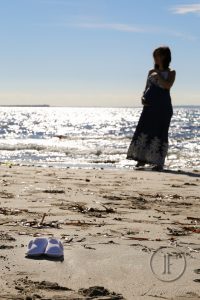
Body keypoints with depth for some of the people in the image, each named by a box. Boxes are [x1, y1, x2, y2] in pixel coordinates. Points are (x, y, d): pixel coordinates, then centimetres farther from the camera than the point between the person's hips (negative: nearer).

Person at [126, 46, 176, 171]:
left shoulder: (171, 72, 5)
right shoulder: (151, 72, 17)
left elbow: (167, 85, -14)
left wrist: (158, 75, -8)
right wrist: (143, 98, -1)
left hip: (163, 107, -4)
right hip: (150, 106, 4)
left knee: (160, 133, -5)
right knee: (143, 130, -2)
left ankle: (159, 163, 0)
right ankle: (142, 158, 6)